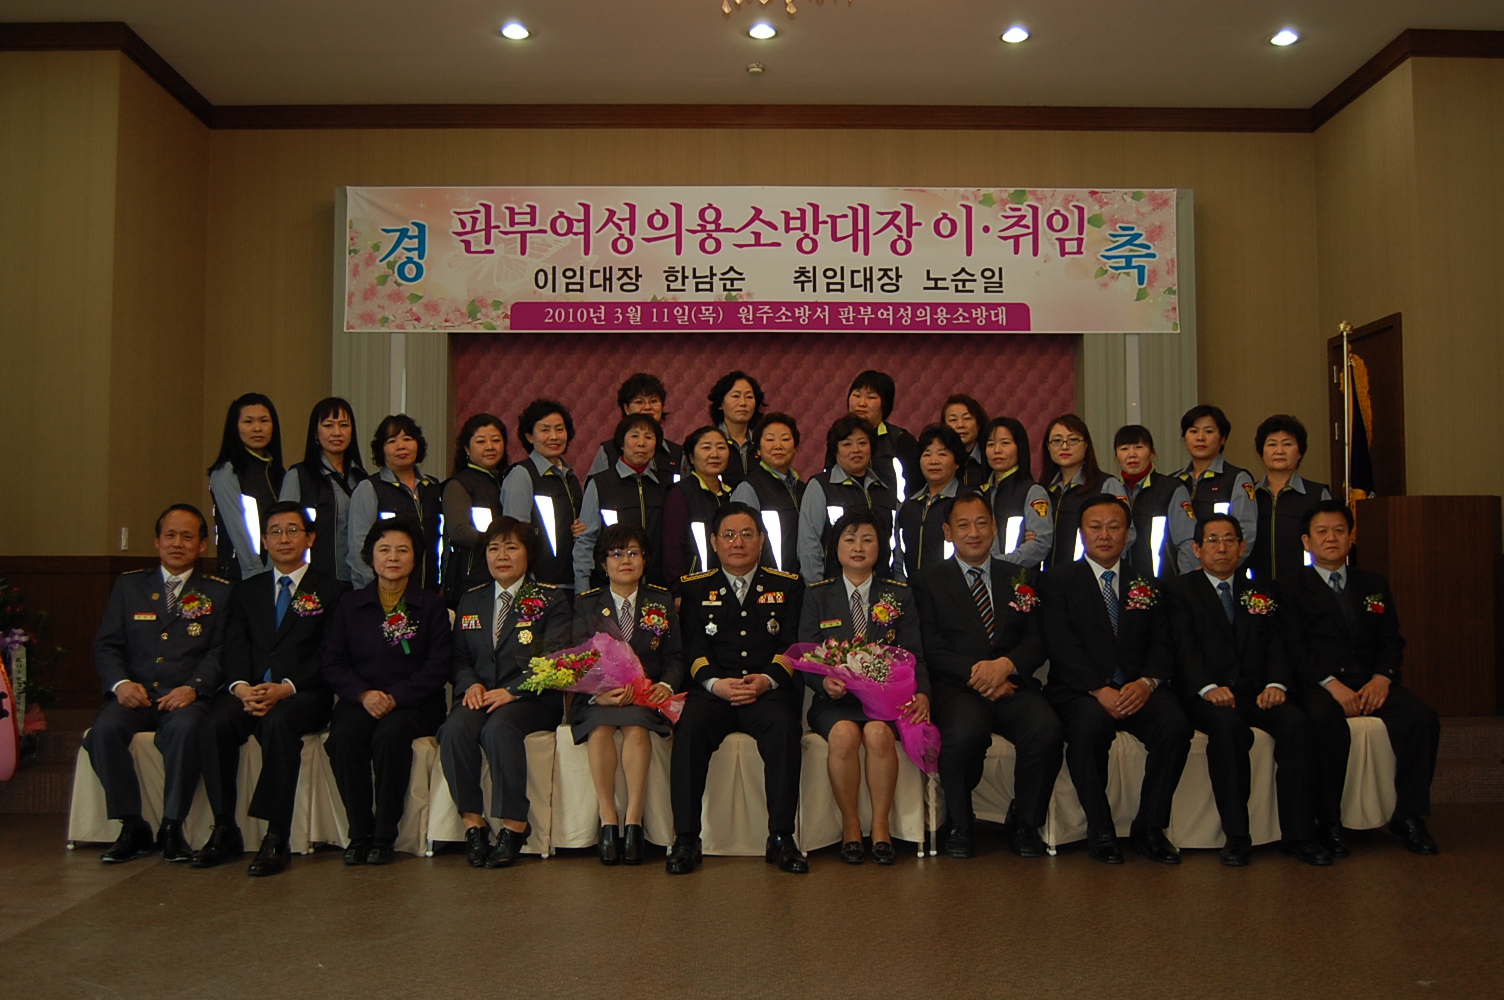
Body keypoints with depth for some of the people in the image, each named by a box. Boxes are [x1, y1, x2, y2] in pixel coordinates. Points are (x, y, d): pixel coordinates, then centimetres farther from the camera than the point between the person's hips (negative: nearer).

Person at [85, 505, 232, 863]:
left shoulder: (218, 592, 11)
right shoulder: (128, 585, 17)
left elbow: (221, 652, 2)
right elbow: (106, 644, 10)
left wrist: (193, 687, -17)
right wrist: (120, 682, -10)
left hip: (184, 698, -2)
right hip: (134, 695, 2)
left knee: (186, 728, -35)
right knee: (104, 729, -29)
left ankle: (172, 827, -19)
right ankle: (132, 826, -15)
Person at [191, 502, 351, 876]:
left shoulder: (332, 590, 10)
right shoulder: (247, 590, 23)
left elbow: (328, 658, -1)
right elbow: (234, 648, 9)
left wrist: (284, 689, -17)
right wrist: (242, 688, -13)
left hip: (303, 694, -3)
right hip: (248, 690, 4)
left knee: (277, 723, -36)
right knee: (215, 724, -28)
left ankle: (276, 838, -33)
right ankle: (225, 831, -18)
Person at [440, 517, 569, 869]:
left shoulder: (551, 599, 7)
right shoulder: (470, 600, 21)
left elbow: (553, 658, -4)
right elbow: (459, 656, 16)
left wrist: (512, 691, -17)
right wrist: (470, 685, -7)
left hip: (531, 698, -3)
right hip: (479, 696, 4)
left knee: (499, 727, -35)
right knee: (456, 729, -30)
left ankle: (515, 826, -24)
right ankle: (472, 823, -19)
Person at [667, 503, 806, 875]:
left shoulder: (787, 586, 19)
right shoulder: (695, 588, 19)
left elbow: (792, 645, 8)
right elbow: (692, 647, 6)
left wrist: (766, 679, -13)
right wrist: (716, 683, -14)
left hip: (768, 690, 0)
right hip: (713, 690, 1)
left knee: (784, 727, -34)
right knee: (690, 728, -32)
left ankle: (781, 838, -25)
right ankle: (685, 839, -23)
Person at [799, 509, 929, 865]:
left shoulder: (899, 596, 14)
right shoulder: (817, 595, 12)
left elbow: (914, 655, 6)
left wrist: (921, 693, -15)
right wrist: (825, 681, -19)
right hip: (835, 699, 0)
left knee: (878, 733, -33)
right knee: (844, 735, -33)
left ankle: (880, 825, -15)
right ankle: (850, 825, -13)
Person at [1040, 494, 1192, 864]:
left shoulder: (1146, 583, 19)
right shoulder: (1058, 580, 8)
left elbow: (1162, 643, 9)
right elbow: (1061, 646, -5)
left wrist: (1147, 682, -13)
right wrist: (1100, 690, -19)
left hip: (1137, 690, 3)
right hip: (1079, 691, -3)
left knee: (1176, 725, -27)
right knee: (1090, 725, -36)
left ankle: (1149, 828, -10)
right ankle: (1100, 831, -16)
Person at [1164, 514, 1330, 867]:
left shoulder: (1261, 593, 23)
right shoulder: (1179, 590, 10)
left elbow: (1276, 645, 11)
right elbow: (1184, 647, -5)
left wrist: (1275, 684, -11)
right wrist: (1208, 687, -23)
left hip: (1255, 692, 4)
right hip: (1207, 695, -3)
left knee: (1295, 721, -27)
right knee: (1228, 726, -36)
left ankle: (1298, 834, -21)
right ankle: (1236, 836, -26)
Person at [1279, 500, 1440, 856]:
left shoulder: (1374, 585, 21)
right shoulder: (1292, 590, 8)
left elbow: (1391, 641, 12)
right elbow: (1294, 649, -3)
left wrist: (1381, 678, -9)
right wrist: (1331, 684, -19)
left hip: (1370, 681, 4)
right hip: (1319, 684, -4)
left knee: (1422, 717, -24)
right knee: (1326, 721, -36)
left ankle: (1408, 815, -13)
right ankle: (1329, 821, -24)